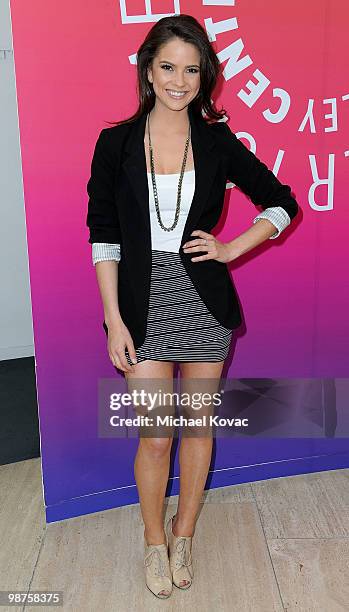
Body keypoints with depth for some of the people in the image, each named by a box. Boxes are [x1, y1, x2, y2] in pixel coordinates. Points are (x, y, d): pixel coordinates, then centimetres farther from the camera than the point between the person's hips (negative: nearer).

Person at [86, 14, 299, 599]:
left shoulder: (218, 143, 1)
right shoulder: (116, 143, -1)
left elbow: (283, 204, 9)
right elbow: (103, 235, -3)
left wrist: (231, 249, -3)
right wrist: (114, 319, -8)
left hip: (205, 305, 2)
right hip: (145, 307, -1)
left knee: (198, 425, 13)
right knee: (155, 437, 3)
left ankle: (183, 533, 37)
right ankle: (154, 541, 32)